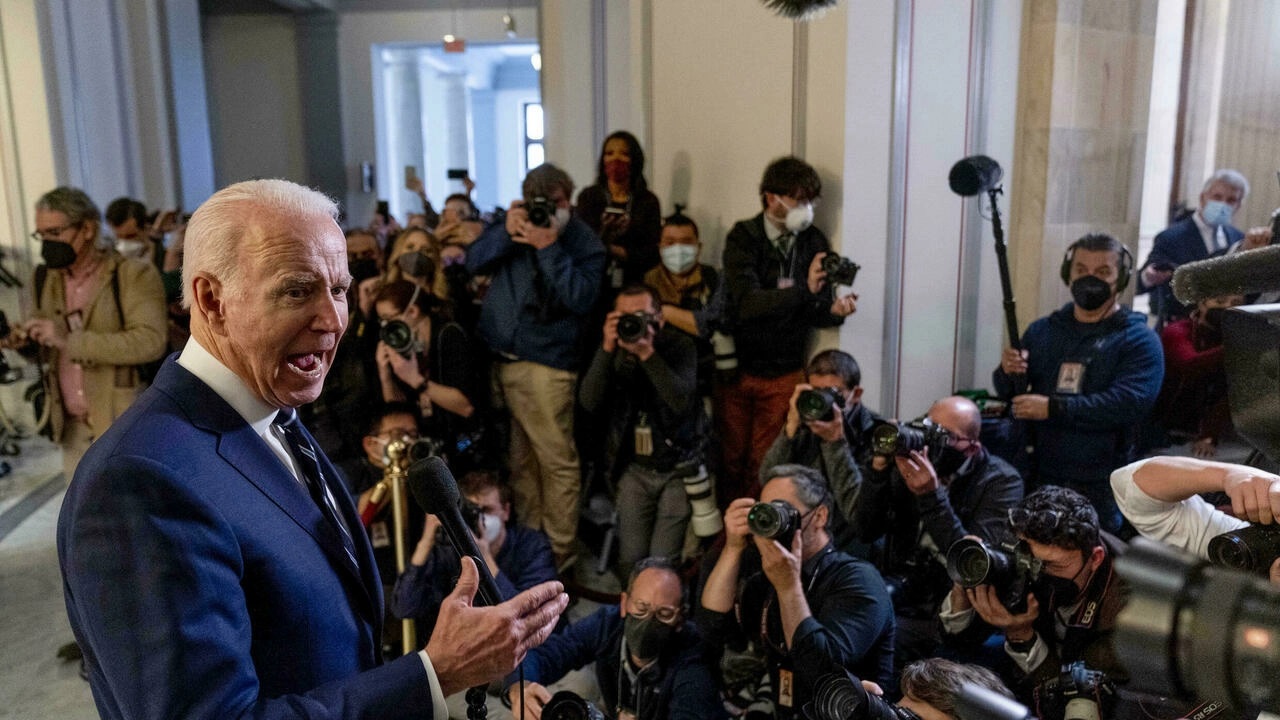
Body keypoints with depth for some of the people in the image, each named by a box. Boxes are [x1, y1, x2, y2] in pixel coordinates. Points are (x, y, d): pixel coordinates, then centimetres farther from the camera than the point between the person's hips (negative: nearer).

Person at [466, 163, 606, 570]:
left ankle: (559, 551, 8)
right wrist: (506, 233, -9)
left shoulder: (583, 242, 0)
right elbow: (474, 262, 5)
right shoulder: (515, 224, 13)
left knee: (557, 460, -3)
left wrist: (549, 247, -16)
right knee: (519, 459, 13)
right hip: (497, 359, 5)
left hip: (545, 364, -5)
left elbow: (581, 298, -14)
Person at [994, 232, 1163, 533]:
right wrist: (1007, 373, -10)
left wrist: (1054, 408, -23)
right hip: (1036, 477, 4)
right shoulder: (1043, 330, 11)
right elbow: (1008, 393, 13)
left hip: (1099, 486, -4)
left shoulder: (1139, 340, -3)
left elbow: (1130, 402, -19)